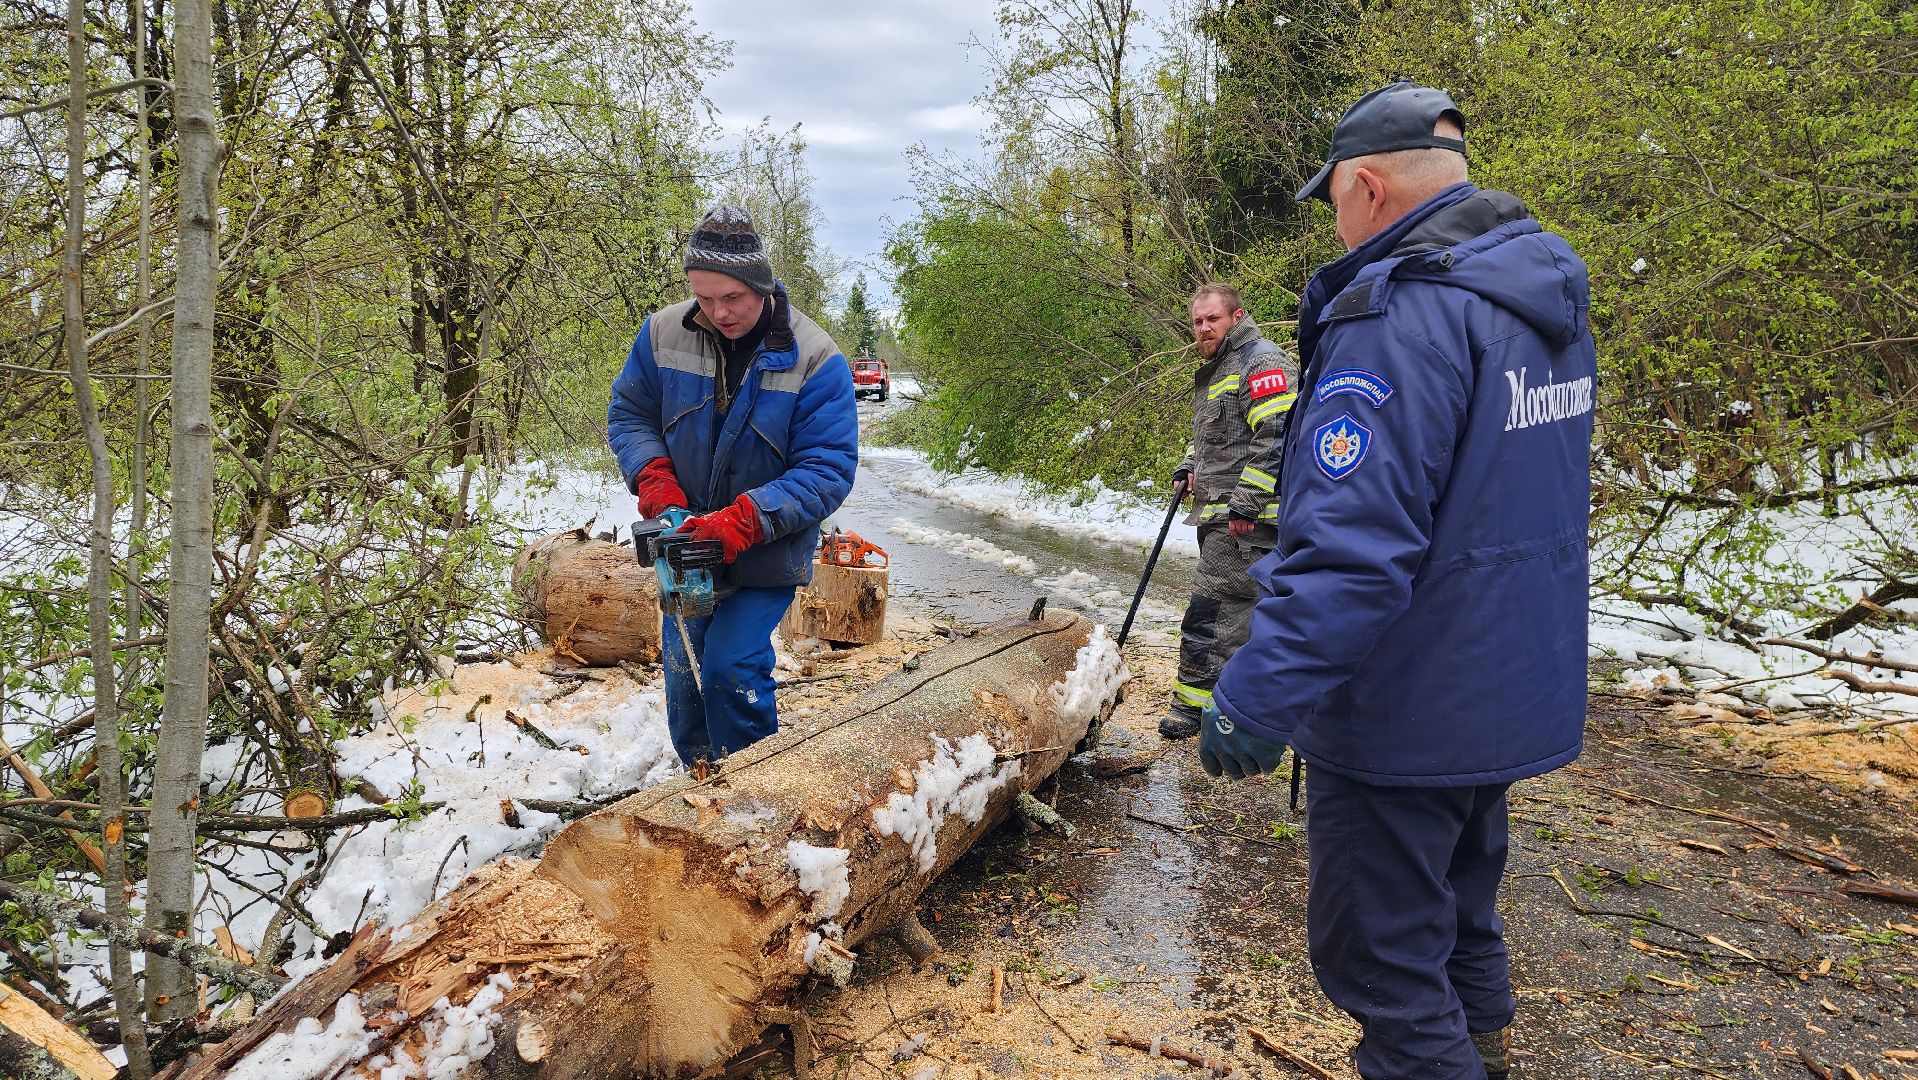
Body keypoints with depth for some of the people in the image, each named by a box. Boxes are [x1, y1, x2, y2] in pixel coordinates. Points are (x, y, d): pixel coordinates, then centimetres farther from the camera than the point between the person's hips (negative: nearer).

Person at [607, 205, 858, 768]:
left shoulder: (815, 361, -19)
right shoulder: (663, 334, -8)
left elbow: (828, 470, -21)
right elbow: (628, 413, 5)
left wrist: (745, 521, -31)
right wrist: (652, 478, -15)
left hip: (768, 554, -4)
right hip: (689, 538, 5)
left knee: (732, 667, -14)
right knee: (683, 669, 12)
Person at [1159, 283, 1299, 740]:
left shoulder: (1262, 361, -11)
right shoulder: (1215, 371, 21)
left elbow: (1275, 437, -21)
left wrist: (1245, 502, -23)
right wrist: (1190, 468, 16)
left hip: (1246, 517, -10)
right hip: (1218, 513, 10)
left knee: (1212, 606, -10)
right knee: (1238, 607, 16)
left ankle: (1194, 701, -5)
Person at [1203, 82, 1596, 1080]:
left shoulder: (1399, 314, -23)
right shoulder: (1549, 299, 8)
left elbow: (1352, 543, -32)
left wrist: (1257, 698, -28)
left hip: (1406, 716, -10)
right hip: (1514, 698, 10)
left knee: (1382, 957, 5)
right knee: (1460, 917, 27)